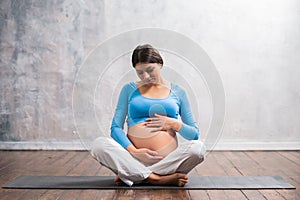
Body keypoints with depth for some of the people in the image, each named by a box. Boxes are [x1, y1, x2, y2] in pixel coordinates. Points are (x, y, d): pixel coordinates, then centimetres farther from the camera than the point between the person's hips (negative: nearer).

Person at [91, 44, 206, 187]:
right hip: (135, 158, 0)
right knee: (99, 145, -25)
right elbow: (116, 127, 5)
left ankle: (134, 176, -16)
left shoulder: (177, 92, 12)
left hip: (168, 159, 0)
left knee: (198, 148, -29)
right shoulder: (129, 90, 13)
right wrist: (133, 151, -12)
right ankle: (159, 179, -24)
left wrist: (175, 124, -8)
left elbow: (195, 134, 13)